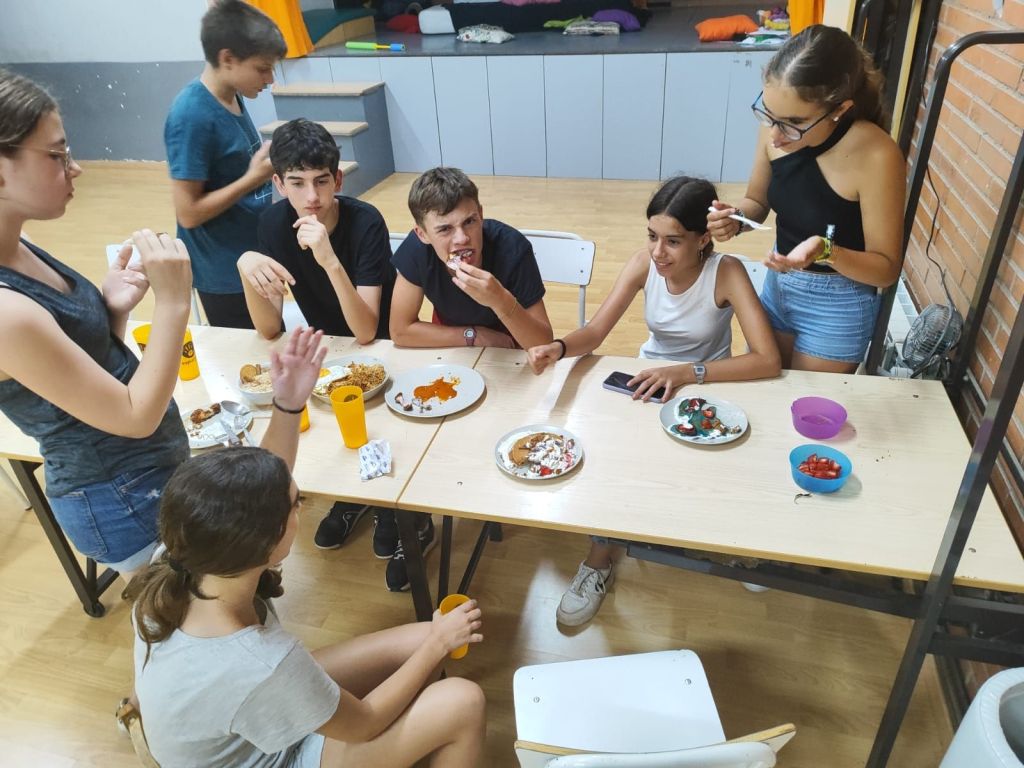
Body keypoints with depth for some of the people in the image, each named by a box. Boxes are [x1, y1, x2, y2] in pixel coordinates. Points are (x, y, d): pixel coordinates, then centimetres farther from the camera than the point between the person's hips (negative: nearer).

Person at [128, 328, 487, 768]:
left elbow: (259, 490, -5)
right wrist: (438, 642, -11)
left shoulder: (180, 574, -24)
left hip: (250, 730, 6)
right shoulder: (260, 667, -43)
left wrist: (288, 404, -17)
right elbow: (362, 724, -22)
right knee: (464, 704, -9)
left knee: (417, 642, 5)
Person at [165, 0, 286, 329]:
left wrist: (269, 162, 1)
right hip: (225, 274, -8)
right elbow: (189, 212, -21)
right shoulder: (192, 116, -22)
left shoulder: (233, 97, 3)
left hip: (254, 257, 8)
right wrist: (254, 178, -22)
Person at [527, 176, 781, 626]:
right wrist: (558, 348, -41)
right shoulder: (644, 263, -15)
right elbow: (595, 333, -19)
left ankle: (602, 559, 2)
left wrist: (687, 373, -41)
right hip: (649, 384, 4)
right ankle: (602, 559, 4)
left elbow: (768, 361, -31)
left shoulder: (726, 273, -25)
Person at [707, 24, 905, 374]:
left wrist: (826, 252, -37)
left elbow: (886, 268, -19)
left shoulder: (877, 156, -28)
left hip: (837, 308, -5)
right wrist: (734, 217, -18)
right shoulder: (776, 128, -14)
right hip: (777, 285, 5)